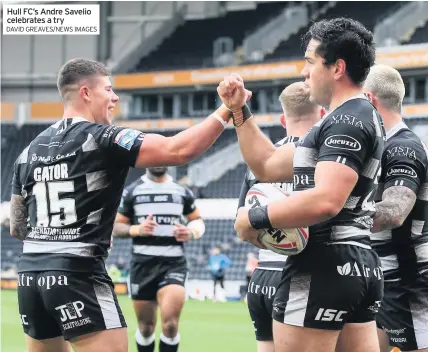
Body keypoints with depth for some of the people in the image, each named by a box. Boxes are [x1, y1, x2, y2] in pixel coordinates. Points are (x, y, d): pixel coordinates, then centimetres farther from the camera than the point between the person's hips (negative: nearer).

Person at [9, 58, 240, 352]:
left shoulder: (30, 151, 13)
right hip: (77, 274, -8)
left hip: (31, 273, 8)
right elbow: (178, 150, -18)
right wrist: (227, 110, -12)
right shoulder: (102, 139, -8)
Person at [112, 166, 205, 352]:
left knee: (170, 322, -19)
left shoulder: (182, 191, 9)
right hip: (143, 263, 1)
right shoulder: (132, 191, 5)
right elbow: (116, 227, 6)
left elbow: (197, 220, 19)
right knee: (146, 326, 8)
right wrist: (137, 230, -14)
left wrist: (191, 233, -3)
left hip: (174, 263, 0)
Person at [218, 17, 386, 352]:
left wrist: (256, 218, -16)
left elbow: (326, 201, -27)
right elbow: (268, 166, 23)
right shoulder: (360, 117, 20)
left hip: (322, 267, -10)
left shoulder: (347, 121, -13)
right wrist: (239, 111, 16)